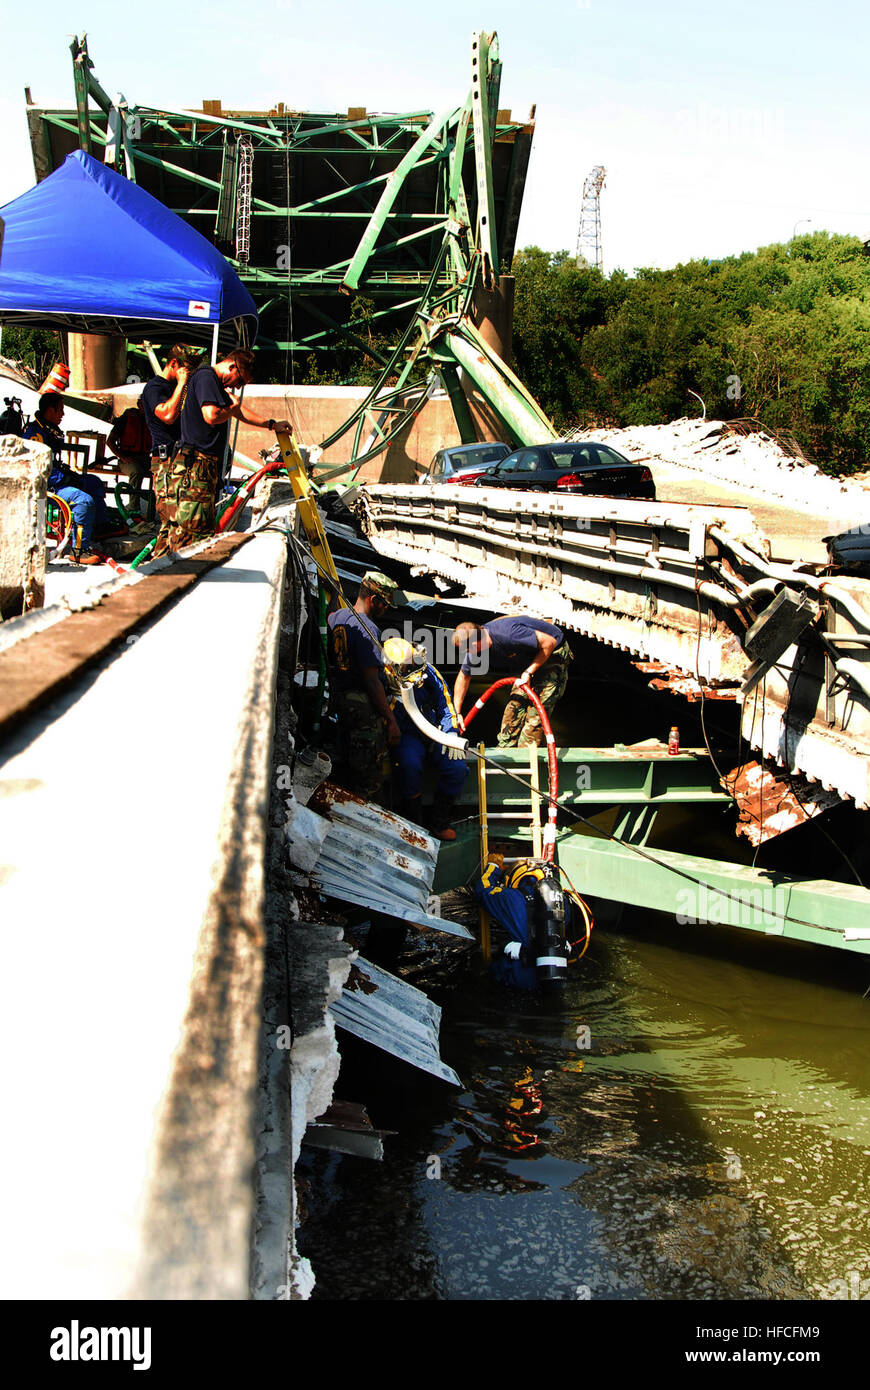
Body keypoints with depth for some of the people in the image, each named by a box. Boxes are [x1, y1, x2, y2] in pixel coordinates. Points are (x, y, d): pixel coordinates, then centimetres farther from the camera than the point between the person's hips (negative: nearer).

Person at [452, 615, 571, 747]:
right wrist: (457, 713, 8)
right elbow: (463, 677, 7)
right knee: (515, 705, 3)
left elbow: (550, 642, -30)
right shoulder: (476, 648, -11)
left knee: (536, 711, -14)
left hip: (553, 653, -8)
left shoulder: (507, 634, -38)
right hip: (531, 657, 8)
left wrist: (529, 672, -27)